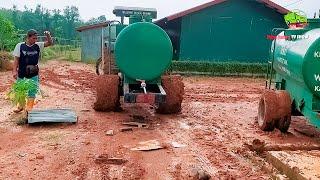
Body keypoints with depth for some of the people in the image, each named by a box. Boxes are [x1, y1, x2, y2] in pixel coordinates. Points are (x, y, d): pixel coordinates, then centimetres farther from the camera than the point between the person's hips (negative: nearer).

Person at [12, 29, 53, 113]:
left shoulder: (38, 45, -3)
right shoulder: (20, 46, -7)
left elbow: (50, 43, -4)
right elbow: (16, 59, -5)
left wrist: (48, 35, -23)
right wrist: (14, 71, -9)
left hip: (33, 74, 0)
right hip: (21, 74, 0)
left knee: (32, 91, 7)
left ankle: (29, 107, 22)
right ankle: (20, 106, 38)